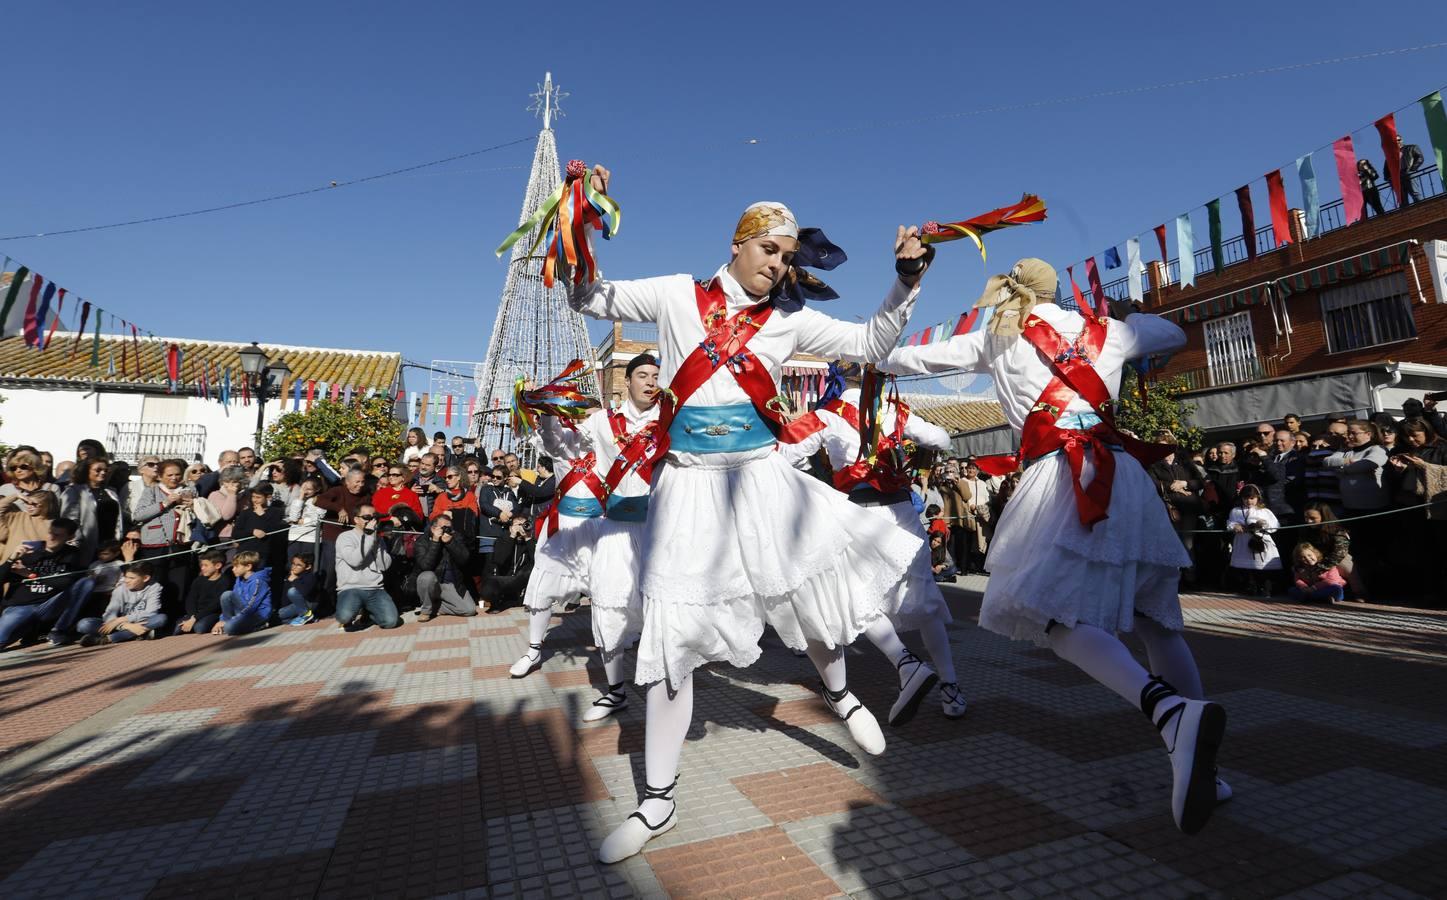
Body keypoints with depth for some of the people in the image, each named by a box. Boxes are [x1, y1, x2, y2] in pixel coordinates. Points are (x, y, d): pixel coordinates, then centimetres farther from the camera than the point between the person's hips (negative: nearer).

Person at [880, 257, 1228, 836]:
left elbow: (922, 359, 23)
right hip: (1123, 475, 6)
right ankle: (1203, 770, 15)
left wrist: (877, 358, 43)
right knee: (1153, 618, 11)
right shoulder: (1107, 331, 21)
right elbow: (1175, 335, 41)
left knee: (1055, 613, -13)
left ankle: (1172, 712, -37)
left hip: (1062, 475, -5)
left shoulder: (996, 339, 13)